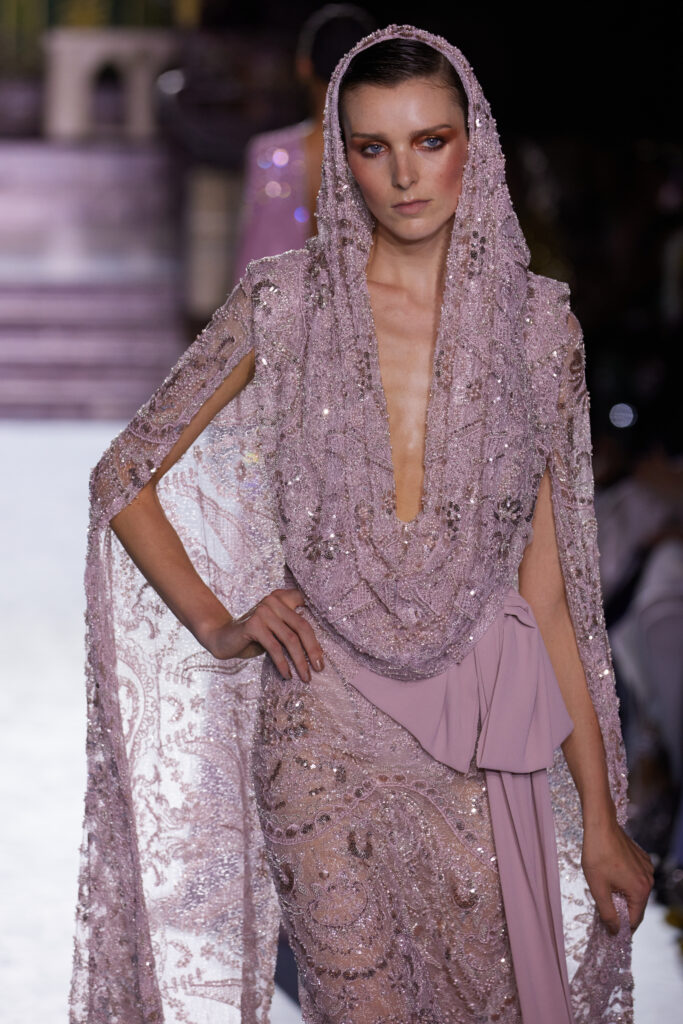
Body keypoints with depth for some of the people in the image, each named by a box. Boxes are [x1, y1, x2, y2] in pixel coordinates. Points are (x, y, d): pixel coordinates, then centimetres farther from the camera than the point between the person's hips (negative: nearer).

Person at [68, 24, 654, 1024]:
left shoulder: (535, 320, 4)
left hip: (481, 732, 1)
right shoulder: (285, 303, 0)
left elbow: (545, 582, 6)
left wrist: (601, 815, 4)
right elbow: (126, 475, 10)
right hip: (326, 724, -1)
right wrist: (217, 622, -2)